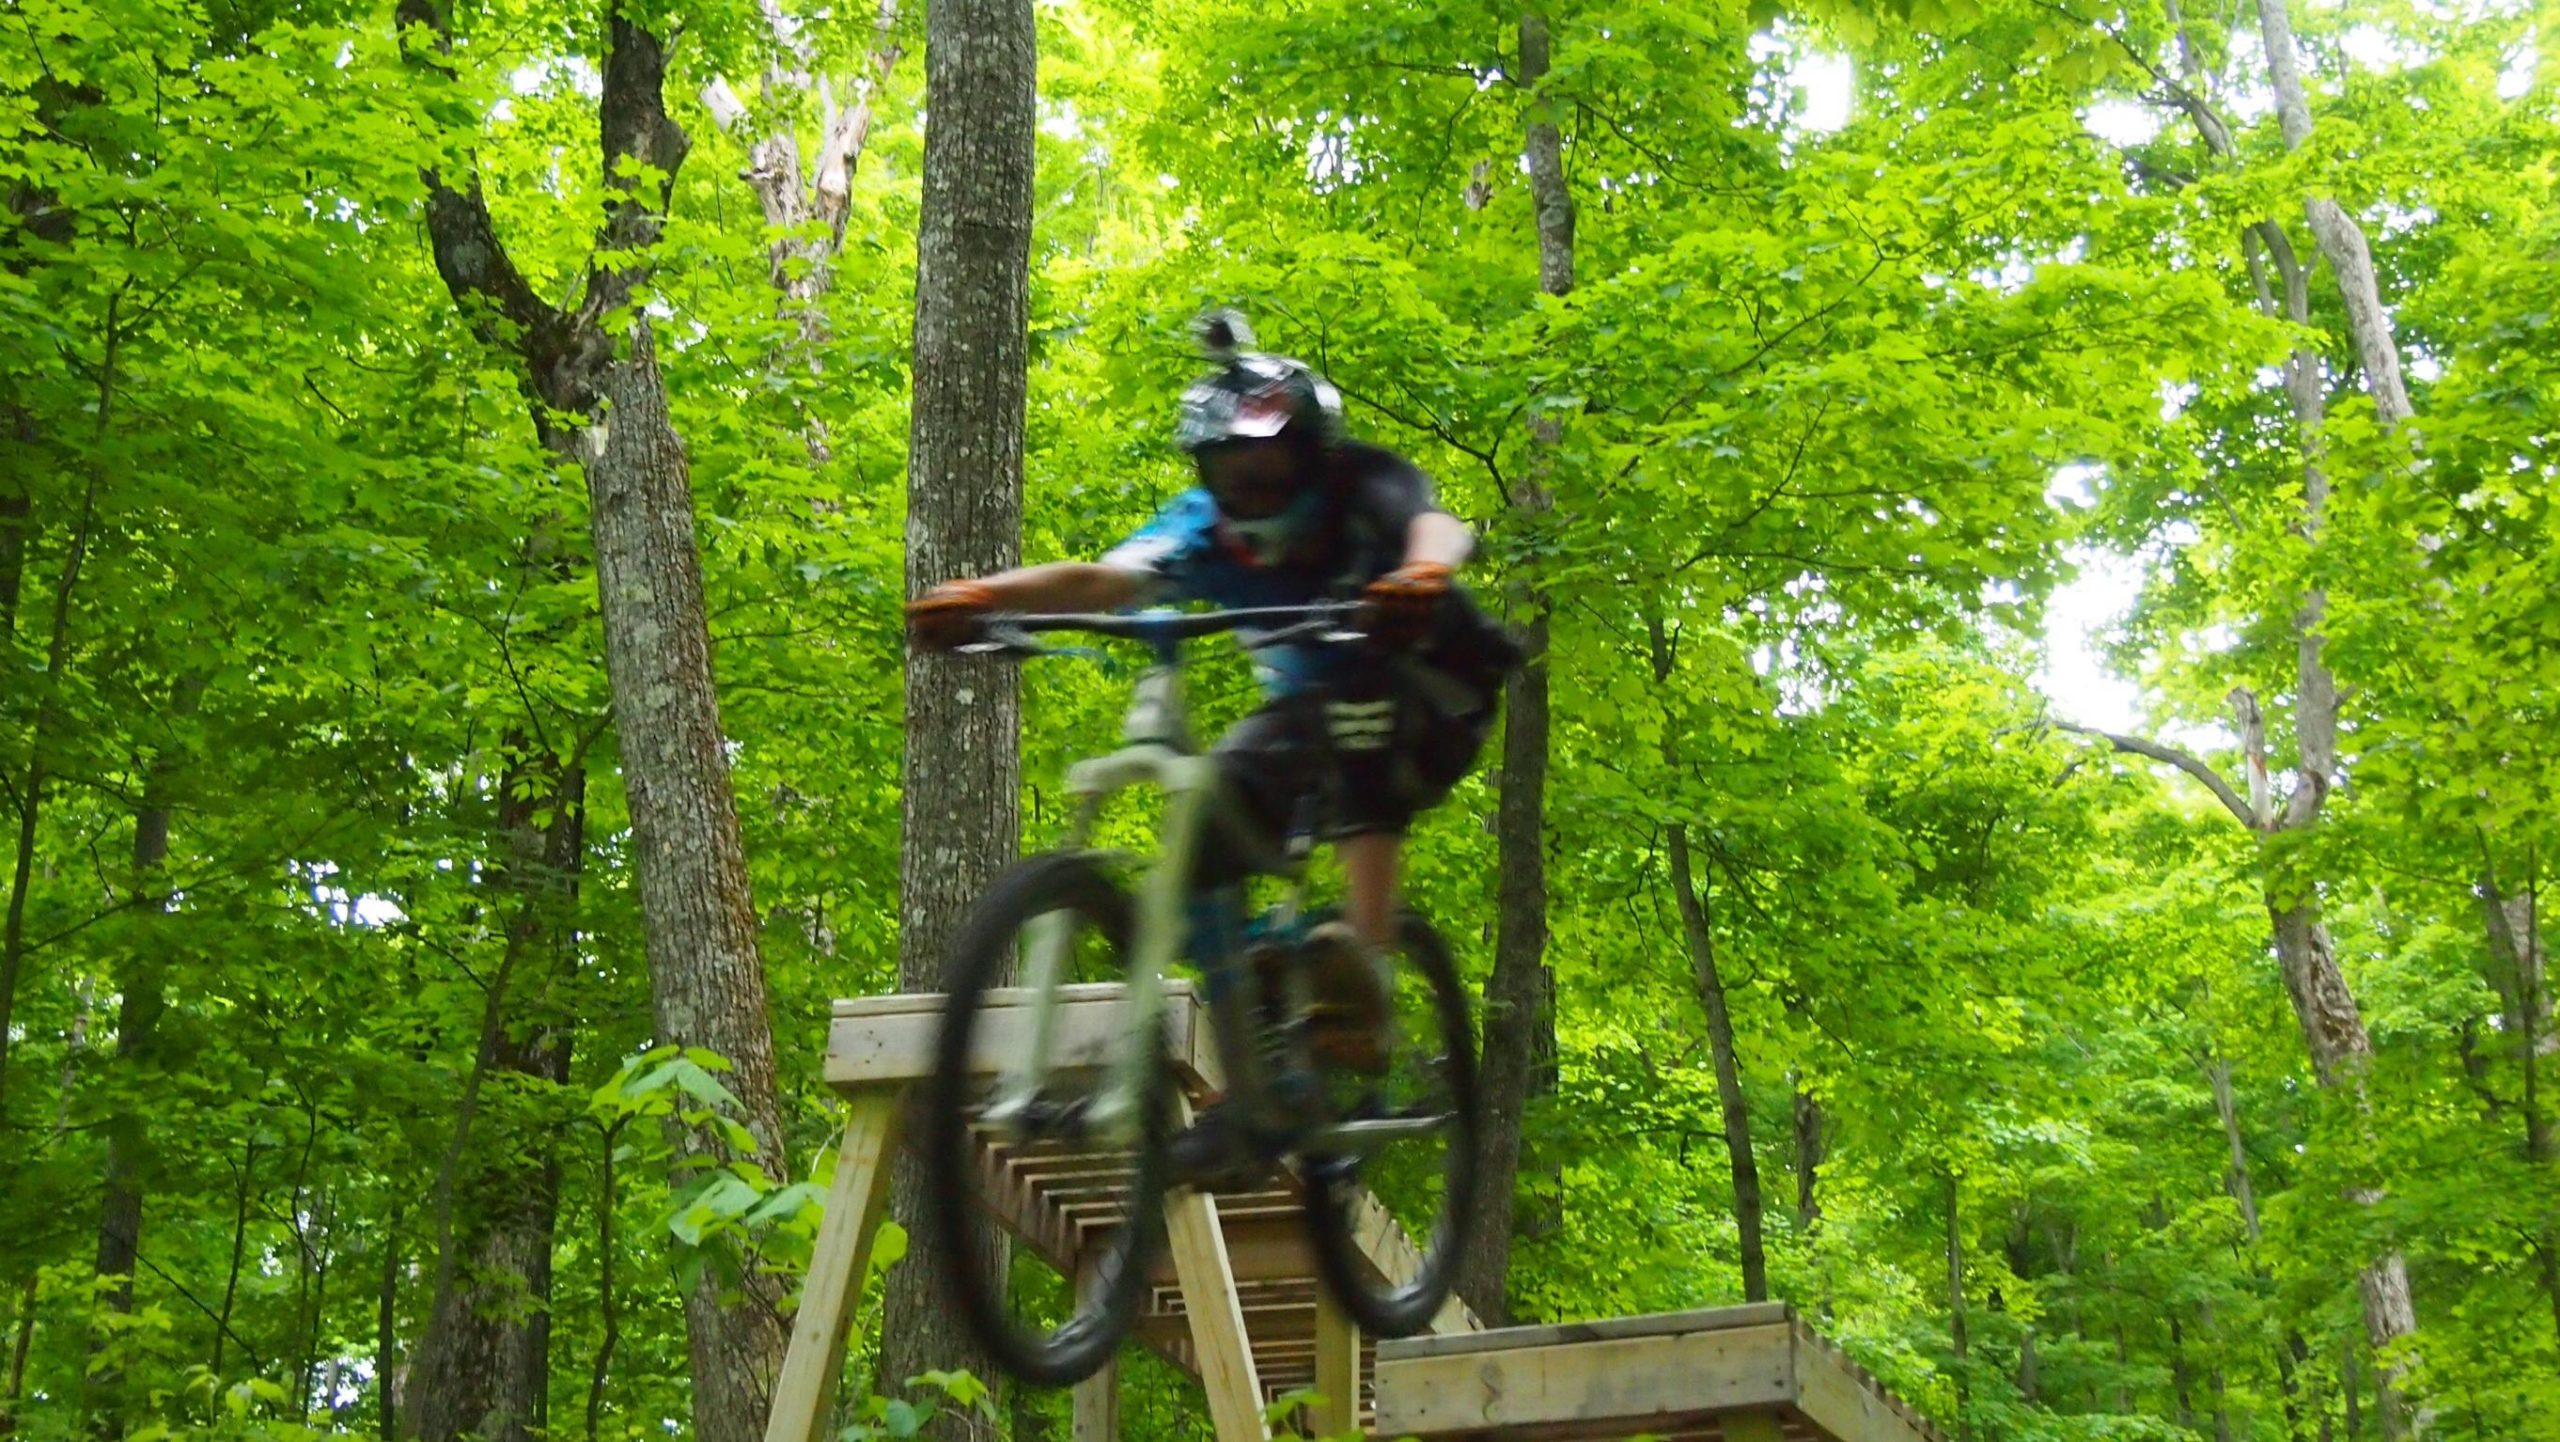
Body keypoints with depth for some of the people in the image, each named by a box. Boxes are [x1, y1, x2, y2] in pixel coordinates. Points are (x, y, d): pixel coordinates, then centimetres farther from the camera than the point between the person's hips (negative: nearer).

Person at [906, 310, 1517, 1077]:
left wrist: (1424, 575, -71)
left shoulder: (1363, 488, -24)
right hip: (1310, 703, 4)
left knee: (1362, 708, -38)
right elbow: (1103, 579, -32)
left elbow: (1439, 528, -46)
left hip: (1435, 696, -4)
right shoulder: (1206, 526, -16)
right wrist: (984, 595, -51)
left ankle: (1365, 981, -43)